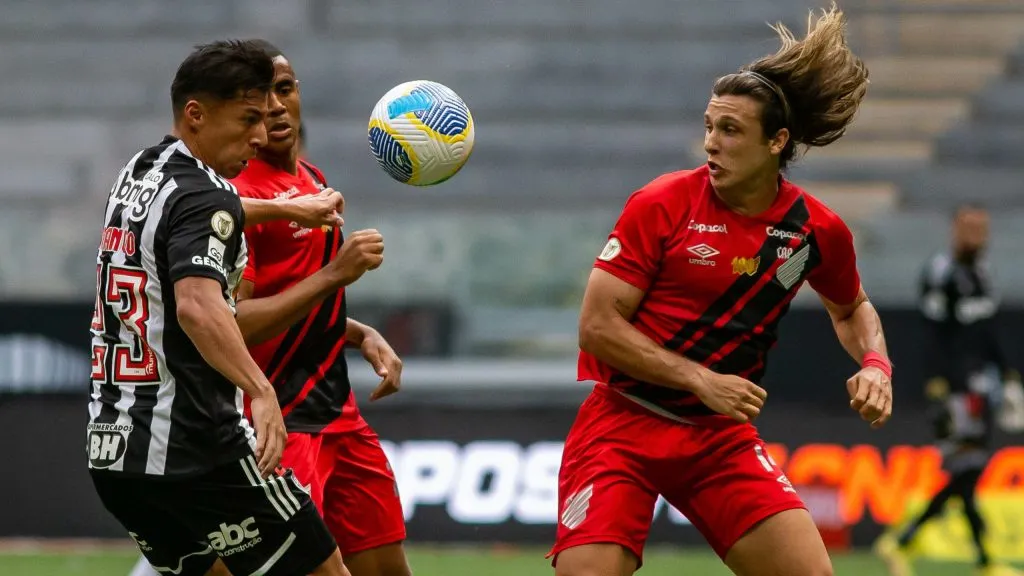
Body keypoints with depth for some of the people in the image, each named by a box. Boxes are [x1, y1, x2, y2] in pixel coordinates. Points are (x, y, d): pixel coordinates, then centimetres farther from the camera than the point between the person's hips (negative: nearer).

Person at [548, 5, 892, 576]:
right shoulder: (662, 204, -11)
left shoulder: (818, 229, 0)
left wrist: (875, 365, 0)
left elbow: (851, 308, 22)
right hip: (622, 424, -3)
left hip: (722, 436, 3)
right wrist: (700, 379, -19)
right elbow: (597, 325, -12)